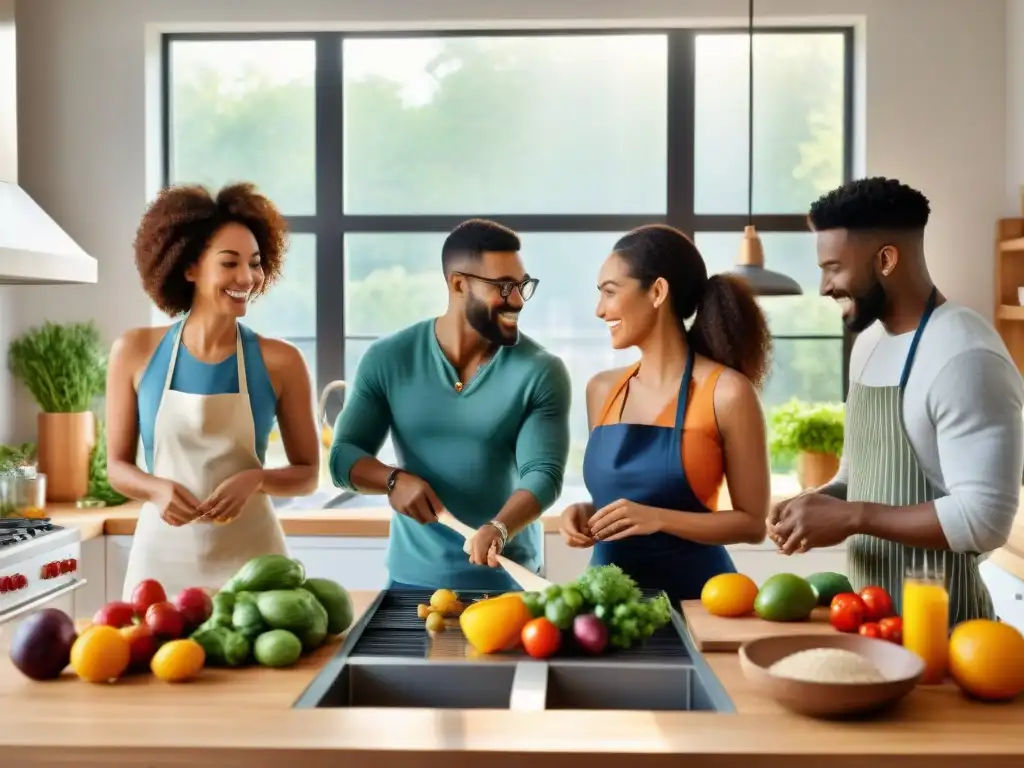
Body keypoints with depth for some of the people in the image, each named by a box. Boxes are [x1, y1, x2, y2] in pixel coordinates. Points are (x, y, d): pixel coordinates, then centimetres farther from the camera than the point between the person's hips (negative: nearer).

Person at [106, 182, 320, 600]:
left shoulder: (279, 361, -7)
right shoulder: (134, 352, -3)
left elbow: (307, 473, 1)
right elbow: (117, 464, 5)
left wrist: (256, 479, -18)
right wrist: (156, 488, -16)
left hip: (250, 557, -1)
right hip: (162, 557, 1)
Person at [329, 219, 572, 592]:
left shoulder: (541, 371, -9)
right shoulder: (388, 359, -3)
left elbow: (544, 473, -16)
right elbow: (343, 455, -1)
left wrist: (498, 529, -35)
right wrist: (393, 479, -22)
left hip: (508, 580, -1)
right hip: (412, 578, 1)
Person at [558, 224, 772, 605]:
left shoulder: (726, 393, -11)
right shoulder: (602, 390, 4)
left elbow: (753, 522, -9)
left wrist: (658, 519, -20)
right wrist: (587, 513, -4)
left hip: (692, 594, -4)